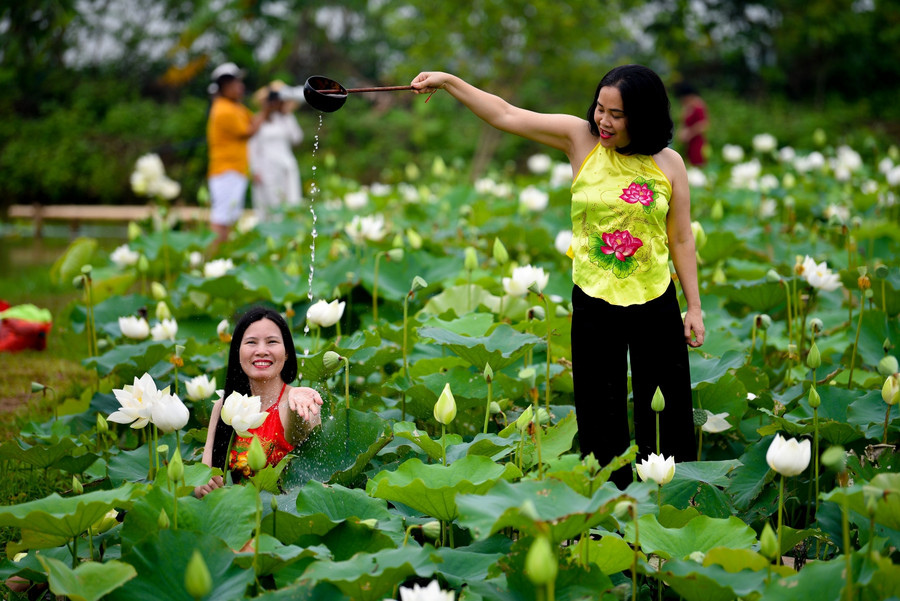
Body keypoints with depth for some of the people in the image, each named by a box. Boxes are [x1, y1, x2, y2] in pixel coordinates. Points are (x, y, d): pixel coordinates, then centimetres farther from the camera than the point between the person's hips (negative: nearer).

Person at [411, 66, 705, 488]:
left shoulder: (669, 164, -1)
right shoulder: (581, 140, -2)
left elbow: (681, 240, 5)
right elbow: (506, 115, -3)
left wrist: (695, 307, 4)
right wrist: (448, 81, -8)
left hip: (655, 306, 0)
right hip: (594, 306, 0)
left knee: (666, 420, 6)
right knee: (601, 421, 6)